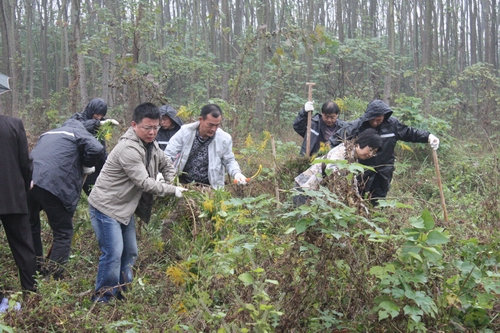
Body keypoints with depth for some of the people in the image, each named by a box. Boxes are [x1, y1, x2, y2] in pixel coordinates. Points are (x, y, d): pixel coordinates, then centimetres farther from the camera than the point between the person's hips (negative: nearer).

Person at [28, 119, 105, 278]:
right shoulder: (78, 132, 12)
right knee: (63, 232, 5)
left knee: (31, 228, 24)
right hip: (53, 185, -6)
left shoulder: (47, 134, 32)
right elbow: (97, 149, -6)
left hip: (28, 182, 6)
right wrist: (87, 166, 12)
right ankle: (53, 275, -3)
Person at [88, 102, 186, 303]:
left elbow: (166, 165, 23)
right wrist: (172, 190, -18)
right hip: (106, 207, -10)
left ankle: (121, 294, 26)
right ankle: (102, 299, 0)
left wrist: (171, 182, 4)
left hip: (125, 208, 10)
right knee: (113, 254, -13)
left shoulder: (151, 145, 6)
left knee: (130, 253, 14)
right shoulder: (129, 149, -25)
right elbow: (144, 182, -26)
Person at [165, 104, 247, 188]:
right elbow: (168, 156, -4)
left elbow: (229, 161, 10)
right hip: (182, 182, 0)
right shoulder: (185, 132, -7)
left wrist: (237, 173, -10)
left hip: (209, 186, 0)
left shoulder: (225, 139, -5)